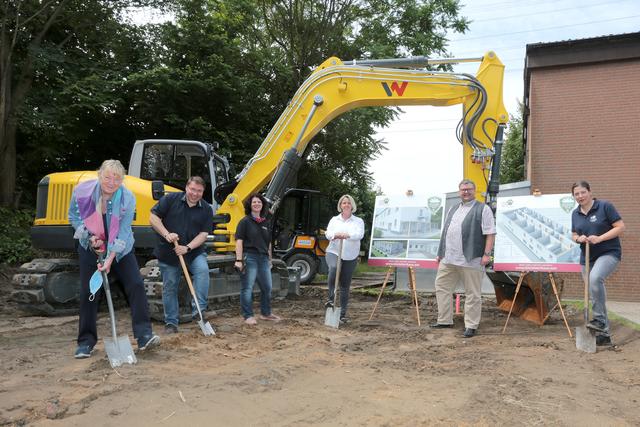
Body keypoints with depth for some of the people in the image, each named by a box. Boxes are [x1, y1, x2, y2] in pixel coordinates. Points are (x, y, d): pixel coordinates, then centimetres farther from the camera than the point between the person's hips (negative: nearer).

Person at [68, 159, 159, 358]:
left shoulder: (128, 199, -21)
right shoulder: (82, 191, -17)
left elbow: (123, 232, -20)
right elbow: (74, 217, -1)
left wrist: (110, 259, -26)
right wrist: (89, 235, -16)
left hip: (120, 249, -1)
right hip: (90, 248, 1)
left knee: (136, 285, -13)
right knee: (88, 293, 2)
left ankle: (144, 335, -12)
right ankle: (86, 342, 14)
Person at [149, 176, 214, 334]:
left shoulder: (206, 209, 0)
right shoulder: (170, 199, -4)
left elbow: (204, 234, -4)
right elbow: (153, 217, -5)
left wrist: (188, 247, -18)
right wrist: (166, 234, -18)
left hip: (194, 251, 1)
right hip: (168, 253, -1)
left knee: (202, 269, -28)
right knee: (169, 287, 5)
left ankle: (198, 308, -23)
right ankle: (171, 322, 17)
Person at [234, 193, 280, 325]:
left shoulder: (266, 223, 15)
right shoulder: (245, 221, -3)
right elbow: (239, 241, -10)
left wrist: (269, 259, 21)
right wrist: (239, 260, -17)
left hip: (263, 258, 6)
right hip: (249, 257, -6)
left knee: (267, 287, 13)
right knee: (248, 288, -1)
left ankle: (265, 313, 29)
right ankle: (248, 316, 8)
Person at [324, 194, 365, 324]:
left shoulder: (358, 221, 7)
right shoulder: (334, 220, 12)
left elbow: (359, 234, -12)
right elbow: (328, 233, -2)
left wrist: (347, 235, -33)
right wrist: (335, 235, -27)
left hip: (350, 257, 0)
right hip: (333, 252, 0)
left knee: (345, 285, 4)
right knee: (334, 268, -34)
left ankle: (343, 314, 12)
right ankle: (331, 299, -23)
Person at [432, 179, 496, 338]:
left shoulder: (482, 209, -2)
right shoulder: (453, 209, 20)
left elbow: (490, 233, -9)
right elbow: (446, 233, 23)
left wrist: (486, 254, -17)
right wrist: (441, 253, 19)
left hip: (471, 260, -7)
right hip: (448, 259, 7)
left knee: (472, 294, 0)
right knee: (442, 287, 10)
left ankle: (471, 326, 8)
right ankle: (445, 320, 21)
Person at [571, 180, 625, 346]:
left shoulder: (605, 206, -8)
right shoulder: (575, 213, 8)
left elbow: (620, 227, -11)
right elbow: (574, 235, 18)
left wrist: (599, 238, -21)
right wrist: (579, 238, -6)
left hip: (609, 253, -6)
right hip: (587, 257, 6)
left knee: (595, 278, -34)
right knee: (595, 295, 8)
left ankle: (599, 320, -21)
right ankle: (604, 334, 18)